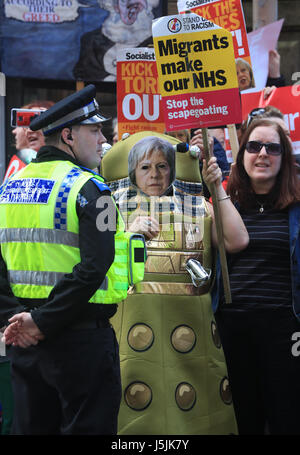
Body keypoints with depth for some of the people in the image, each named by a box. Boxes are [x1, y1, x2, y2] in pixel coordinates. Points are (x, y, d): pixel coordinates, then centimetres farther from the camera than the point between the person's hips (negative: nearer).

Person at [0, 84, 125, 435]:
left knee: (30, 427, 16)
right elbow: (93, 268, -22)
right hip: (80, 336, -6)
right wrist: (43, 322, -18)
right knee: (87, 426, 3)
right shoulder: (87, 188, -11)